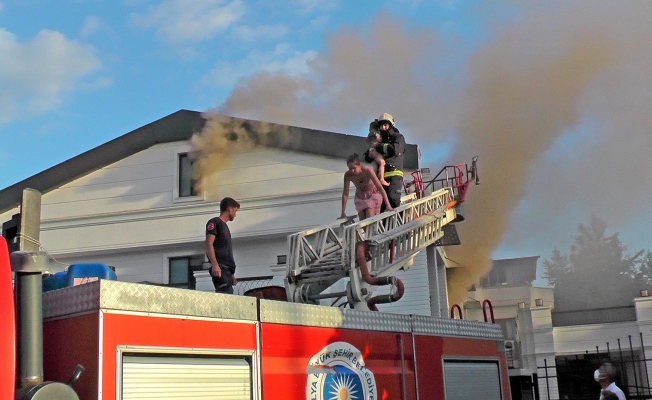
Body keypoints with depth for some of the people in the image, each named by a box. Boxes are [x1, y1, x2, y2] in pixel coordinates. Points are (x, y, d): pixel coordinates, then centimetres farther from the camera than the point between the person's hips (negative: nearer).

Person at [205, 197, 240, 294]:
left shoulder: (224, 226, 27)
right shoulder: (214, 222, 3)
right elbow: (209, 244, -9)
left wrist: (231, 273, 22)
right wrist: (214, 264, -21)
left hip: (227, 268, 9)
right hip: (220, 268, -9)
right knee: (224, 294, -21)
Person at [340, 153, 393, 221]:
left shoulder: (367, 171, -31)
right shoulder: (348, 175, -23)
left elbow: (380, 187, -29)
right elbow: (345, 193, -14)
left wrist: (388, 205, -33)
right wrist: (343, 213, -13)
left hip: (373, 194, -3)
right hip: (360, 197, 3)